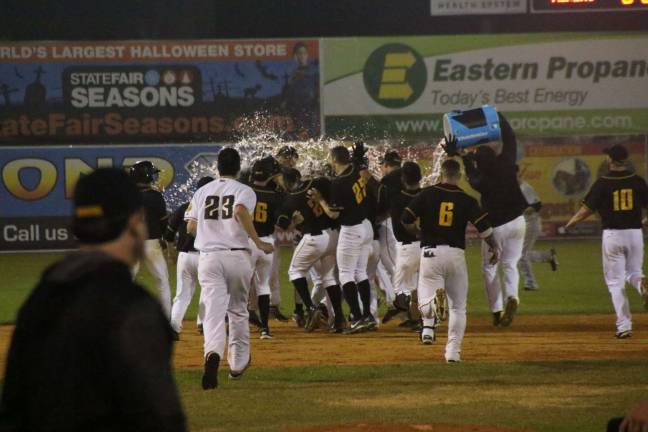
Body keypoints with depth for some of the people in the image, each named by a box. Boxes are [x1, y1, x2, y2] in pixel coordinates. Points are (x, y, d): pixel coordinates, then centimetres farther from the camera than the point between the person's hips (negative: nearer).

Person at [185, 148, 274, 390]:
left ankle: (213, 352, -38)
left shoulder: (202, 192, 11)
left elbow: (190, 227, 8)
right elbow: (240, 211, -22)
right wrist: (258, 243, -17)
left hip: (208, 257, 1)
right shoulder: (244, 191, 1)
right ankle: (238, 363, 25)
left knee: (214, 310, -9)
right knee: (238, 310, 18)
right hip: (237, 256, -1)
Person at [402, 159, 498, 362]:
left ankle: (429, 322, -33)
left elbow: (405, 219, -2)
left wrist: (416, 231, 19)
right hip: (456, 254, 1)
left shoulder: (428, 194, -1)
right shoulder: (466, 200, -1)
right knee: (458, 306, 14)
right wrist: (494, 248, 9)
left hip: (430, 252, -1)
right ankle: (453, 350, 5)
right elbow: (484, 226, -8)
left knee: (426, 299, 5)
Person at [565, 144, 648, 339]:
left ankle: (624, 326, -2)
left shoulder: (602, 184, -7)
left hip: (612, 236, -2)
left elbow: (587, 209, -6)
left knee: (616, 282, 4)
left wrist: (569, 224, 10)